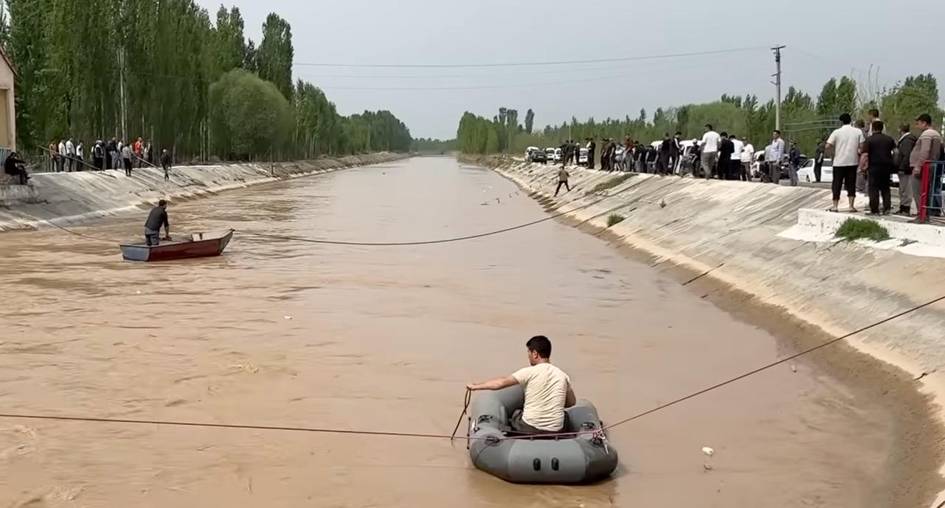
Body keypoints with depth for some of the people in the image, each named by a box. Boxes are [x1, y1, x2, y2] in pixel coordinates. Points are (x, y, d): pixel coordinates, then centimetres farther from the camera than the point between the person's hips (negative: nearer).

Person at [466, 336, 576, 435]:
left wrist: (476, 386, 10)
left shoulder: (529, 372, -8)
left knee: (516, 414, 28)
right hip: (556, 432, 3)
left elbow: (501, 383, -2)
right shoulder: (562, 376, 3)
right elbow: (571, 402, 13)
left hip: (530, 429, -2)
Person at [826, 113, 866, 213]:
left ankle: (835, 206, 5)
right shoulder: (858, 132, 1)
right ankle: (852, 206, 5)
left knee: (837, 184, 6)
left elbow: (828, 146, -10)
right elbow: (862, 147, -3)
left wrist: (834, 152, 7)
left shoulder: (837, 132, -5)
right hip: (853, 162, 2)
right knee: (851, 184, 8)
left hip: (839, 162, -2)